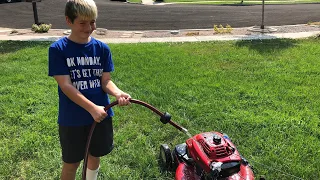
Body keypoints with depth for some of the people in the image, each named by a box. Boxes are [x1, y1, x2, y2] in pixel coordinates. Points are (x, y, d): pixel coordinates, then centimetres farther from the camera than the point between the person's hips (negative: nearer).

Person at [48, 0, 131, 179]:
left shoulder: (102, 48, -3)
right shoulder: (58, 49, -13)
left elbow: (105, 81, -4)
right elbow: (66, 85, -18)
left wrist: (118, 93, -26)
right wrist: (92, 108, -28)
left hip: (101, 114, 3)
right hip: (72, 119, -3)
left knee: (95, 156, 20)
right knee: (71, 162, 12)